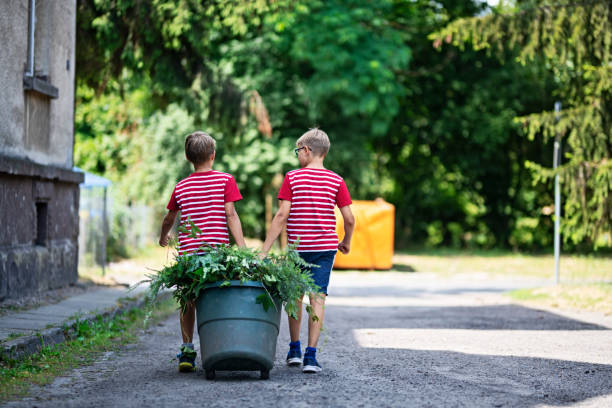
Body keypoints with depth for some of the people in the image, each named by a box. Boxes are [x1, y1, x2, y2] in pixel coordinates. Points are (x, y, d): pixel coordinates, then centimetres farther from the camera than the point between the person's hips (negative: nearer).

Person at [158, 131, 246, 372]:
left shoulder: (181, 187, 9)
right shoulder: (225, 180, 0)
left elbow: (170, 218, 22)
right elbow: (231, 215, -7)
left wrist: (163, 237, 42)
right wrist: (242, 248, -9)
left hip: (188, 252, 2)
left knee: (188, 302, 10)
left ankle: (187, 351, 5)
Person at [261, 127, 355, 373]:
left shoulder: (292, 178, -4)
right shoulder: (336, 181, 1)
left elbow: (282, 215, -10)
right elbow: (349, 219, -2)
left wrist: (264, 251, -10)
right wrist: (346, 243, 18)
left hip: (297, 247, -1)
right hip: (325, 247, 1)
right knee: (317, 298, 0)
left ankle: (294, 350, 24)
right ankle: (311, 356, -6)